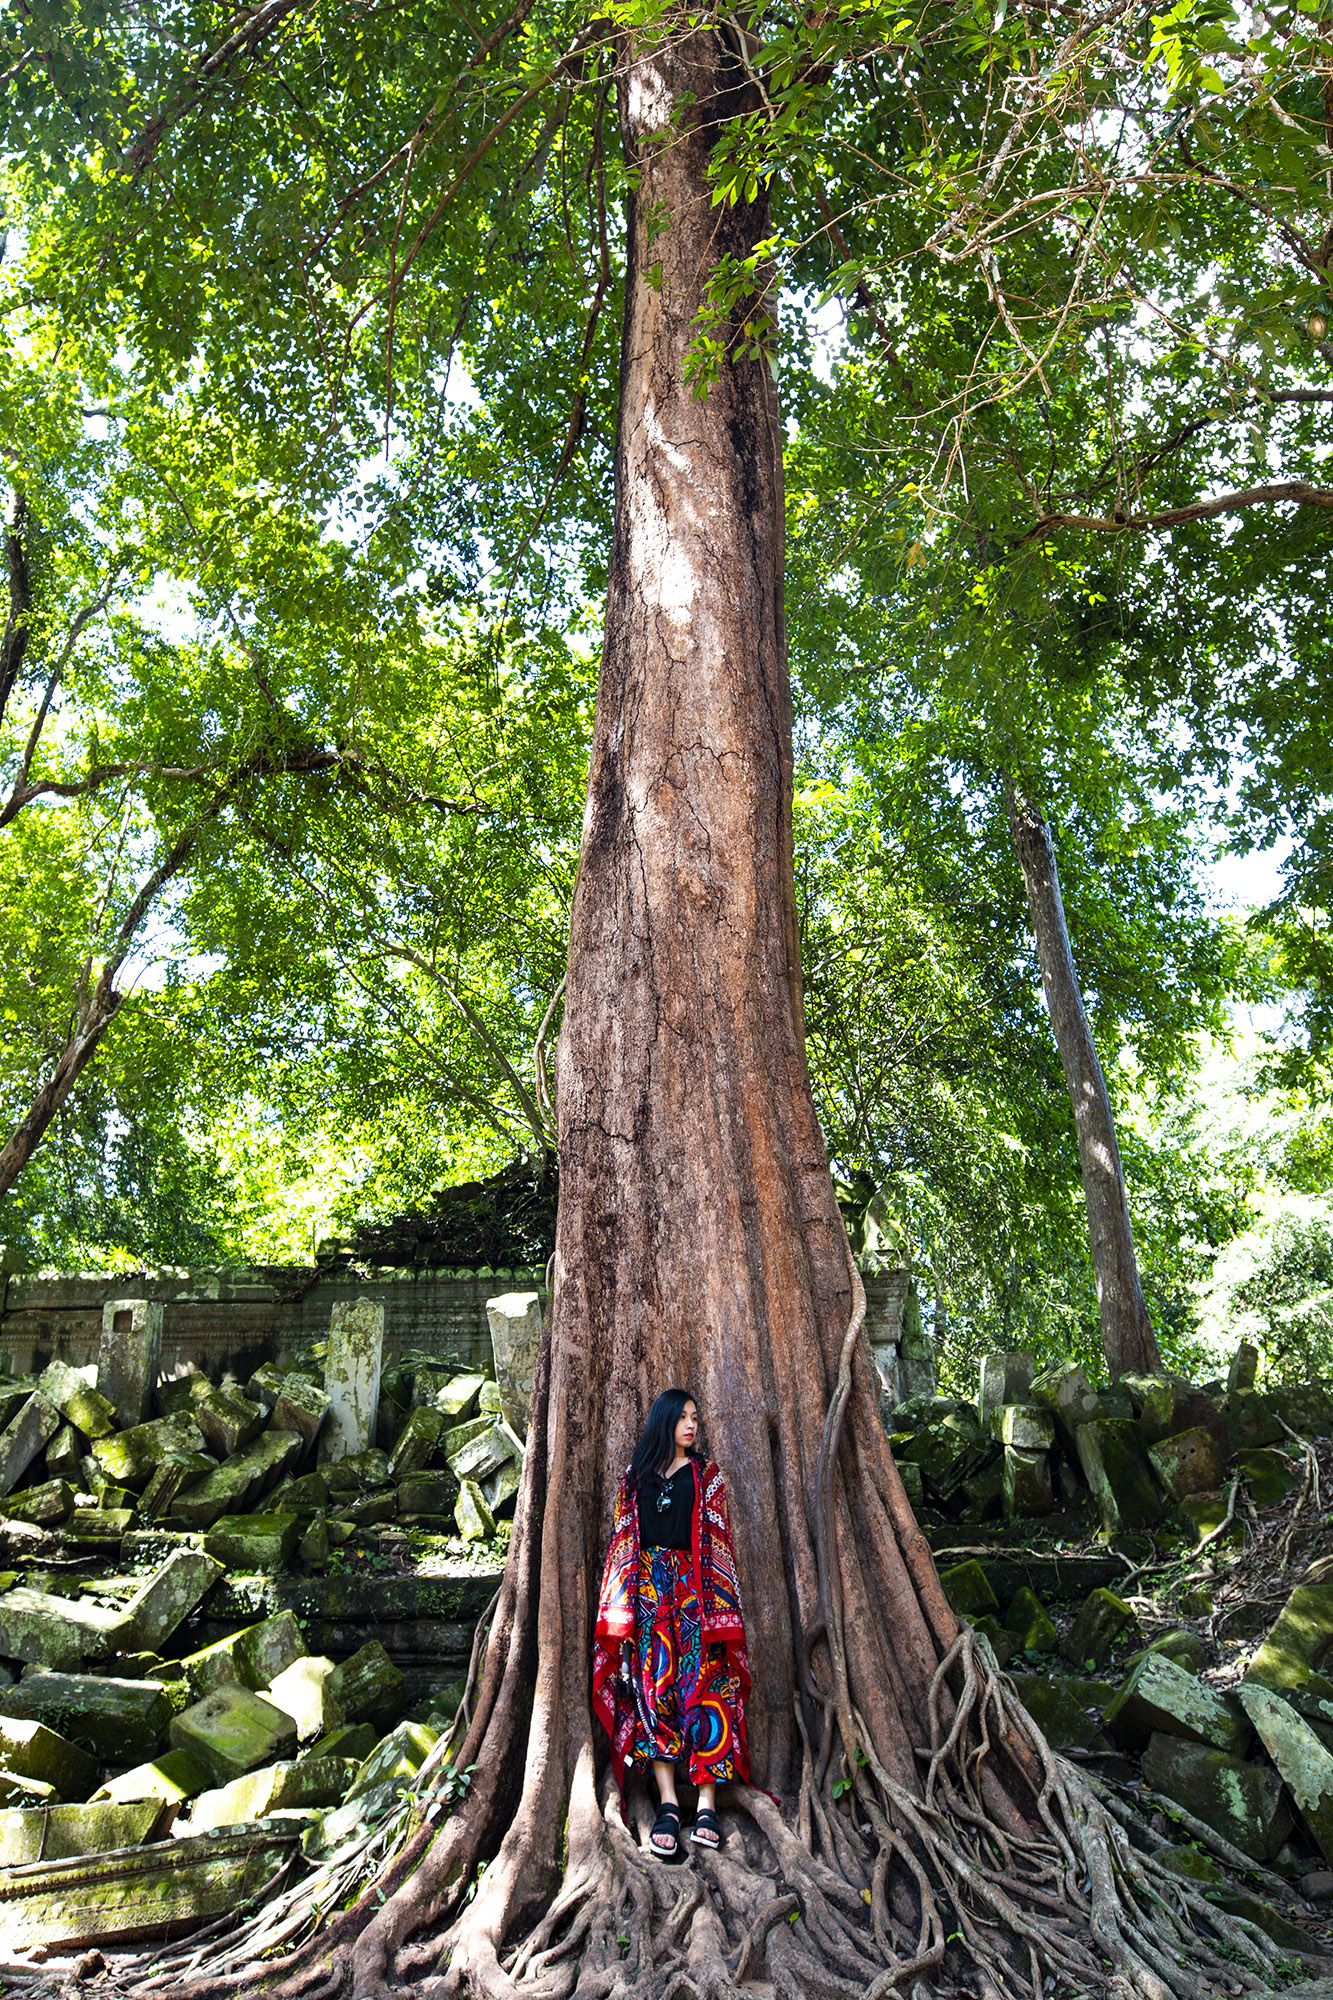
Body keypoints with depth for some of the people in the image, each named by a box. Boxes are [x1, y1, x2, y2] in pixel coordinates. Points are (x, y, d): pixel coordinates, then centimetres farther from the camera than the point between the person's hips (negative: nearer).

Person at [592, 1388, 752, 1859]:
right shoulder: (636, 1476, 13)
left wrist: (718, 1601, -6)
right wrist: (620, 1602, 3)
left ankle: (707, 1803, -6)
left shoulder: (705, 1475, 10)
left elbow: (717, 1540, 4)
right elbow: (622, 1538, 12)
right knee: (653, 1688, -7)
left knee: (702, 1688, -8)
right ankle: (667, 1804, -5)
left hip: (695, 1587, -1)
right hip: (647, 1589, 1)